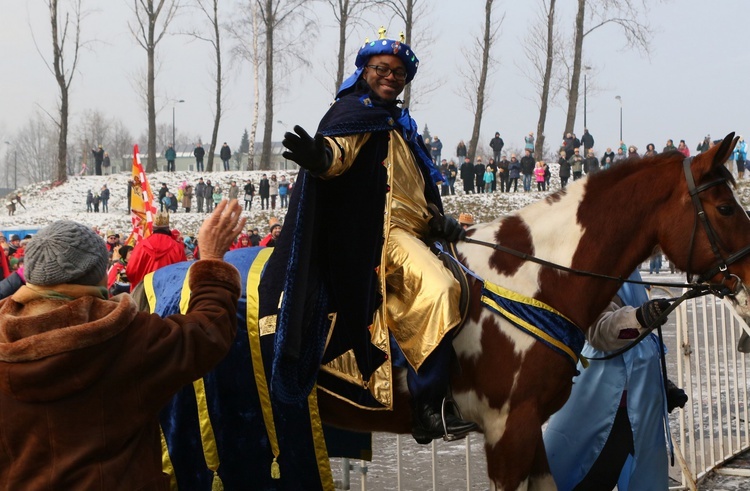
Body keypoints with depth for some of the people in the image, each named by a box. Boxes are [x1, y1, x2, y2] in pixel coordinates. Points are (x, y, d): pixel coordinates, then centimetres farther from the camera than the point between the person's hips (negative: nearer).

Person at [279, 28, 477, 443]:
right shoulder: (356, 110, -1)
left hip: (409, 230, 10)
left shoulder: (402, 125, 26)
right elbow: (340, 147, -23)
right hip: (375, 231, -10)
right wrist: (320, 156, -47)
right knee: (438, 288, -30)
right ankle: (429, 409, -30)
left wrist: (438, 220, 10)